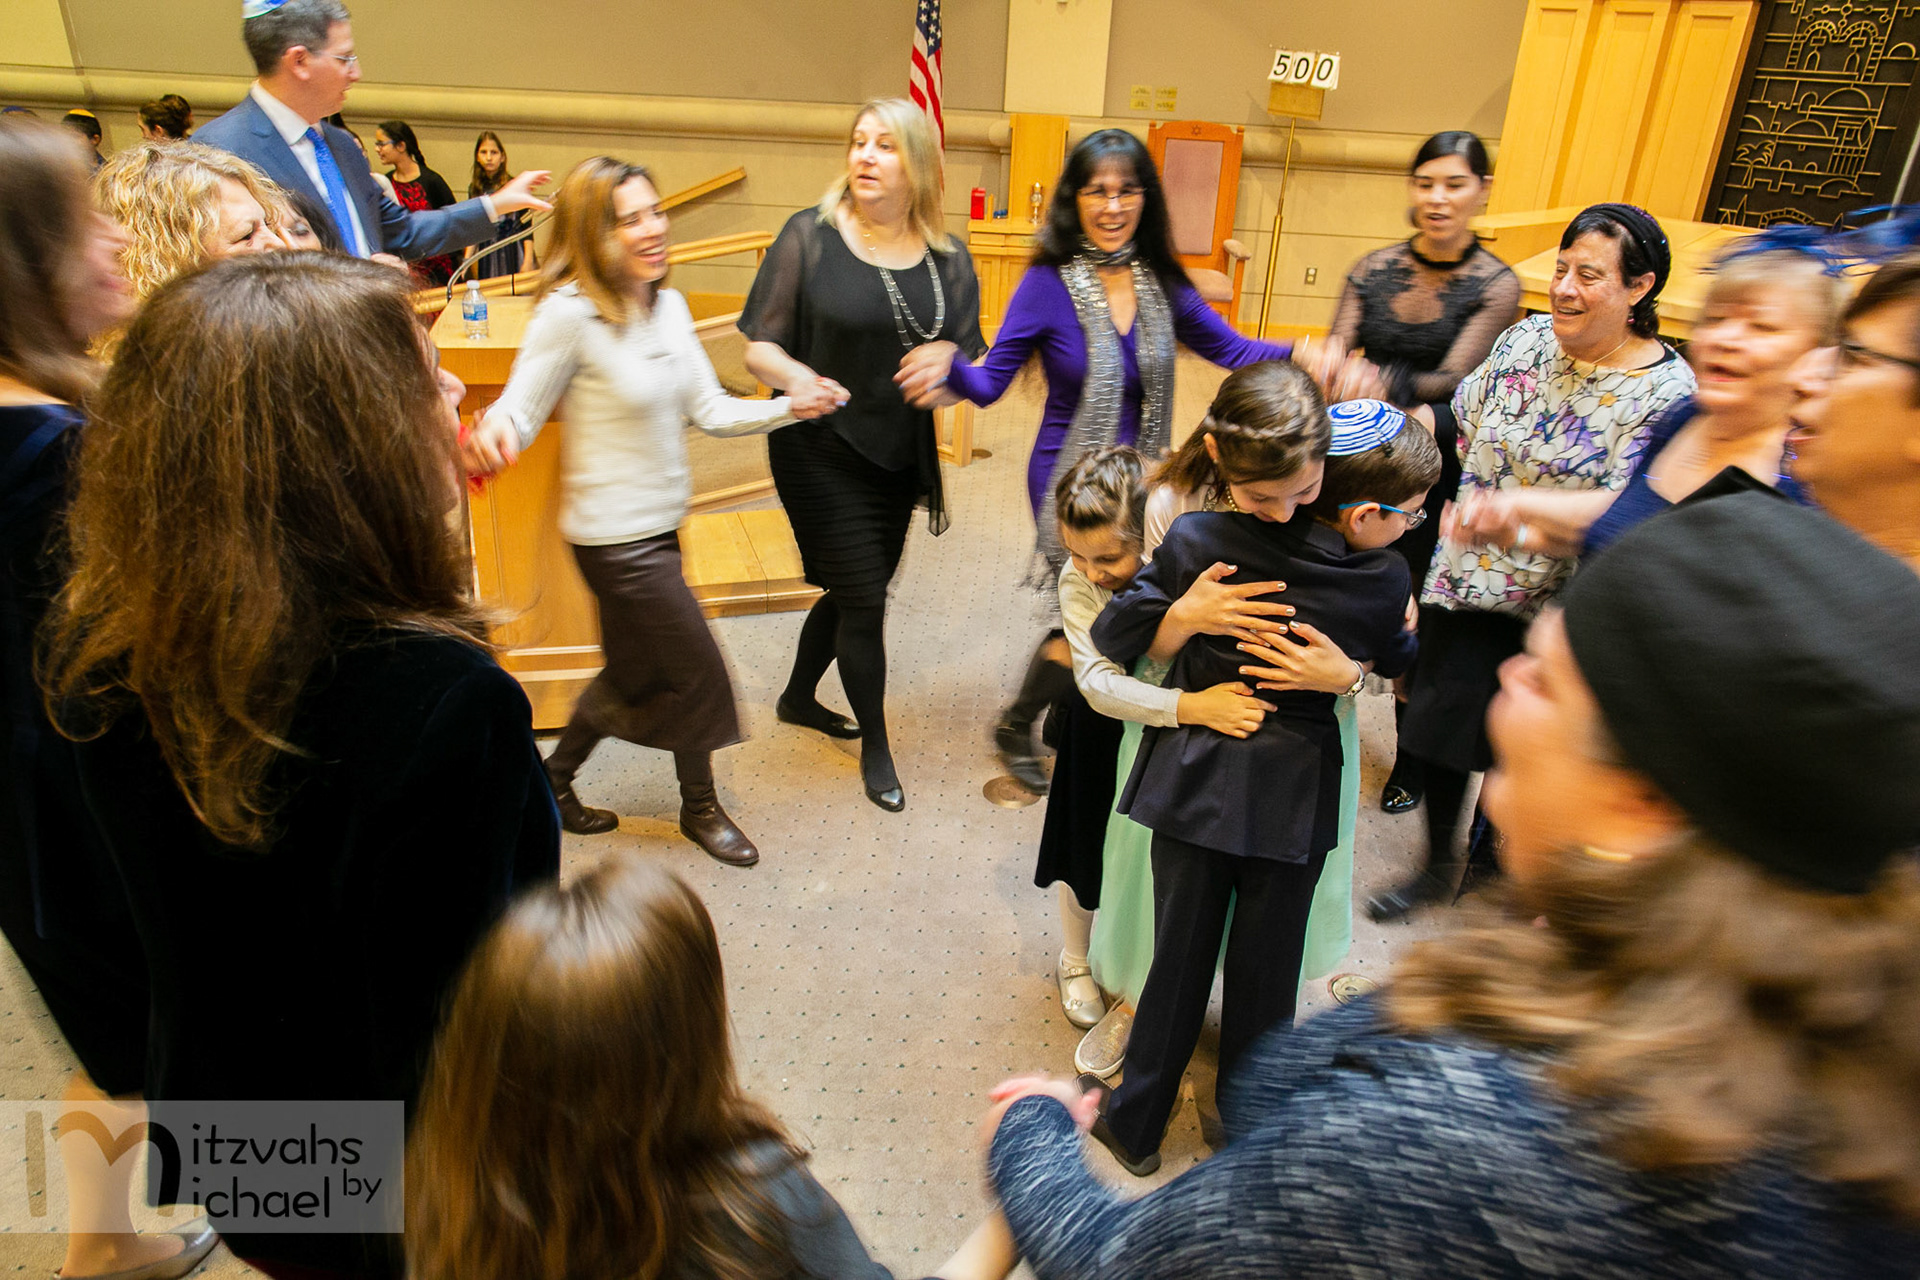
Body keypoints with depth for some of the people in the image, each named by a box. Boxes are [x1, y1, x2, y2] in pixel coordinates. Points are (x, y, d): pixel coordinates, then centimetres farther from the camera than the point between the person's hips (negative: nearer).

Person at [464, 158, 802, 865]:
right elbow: (520, 407, -16)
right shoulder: (570, 313, -18)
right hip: (615, 534, -8)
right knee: (699, 671, 3)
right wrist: (494, 428, -39)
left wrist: (788, 408, -8)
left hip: (658, 525, 8)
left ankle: (554, 780, 42)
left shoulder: (668, 305, 4)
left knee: (636, 675, 21)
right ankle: (700, 807, 28)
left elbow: (711, 411, 5)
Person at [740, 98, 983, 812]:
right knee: (865, 599, -1)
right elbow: (759, 348, -10)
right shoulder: (810, 236, -9)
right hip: (821, 452, -4)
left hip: (899, 457, 5)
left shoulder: (947, 258, 0)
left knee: (853, 590, 18)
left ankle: (798, 697, 45)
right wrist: (796, 377, -32)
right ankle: (875, 746, 22)